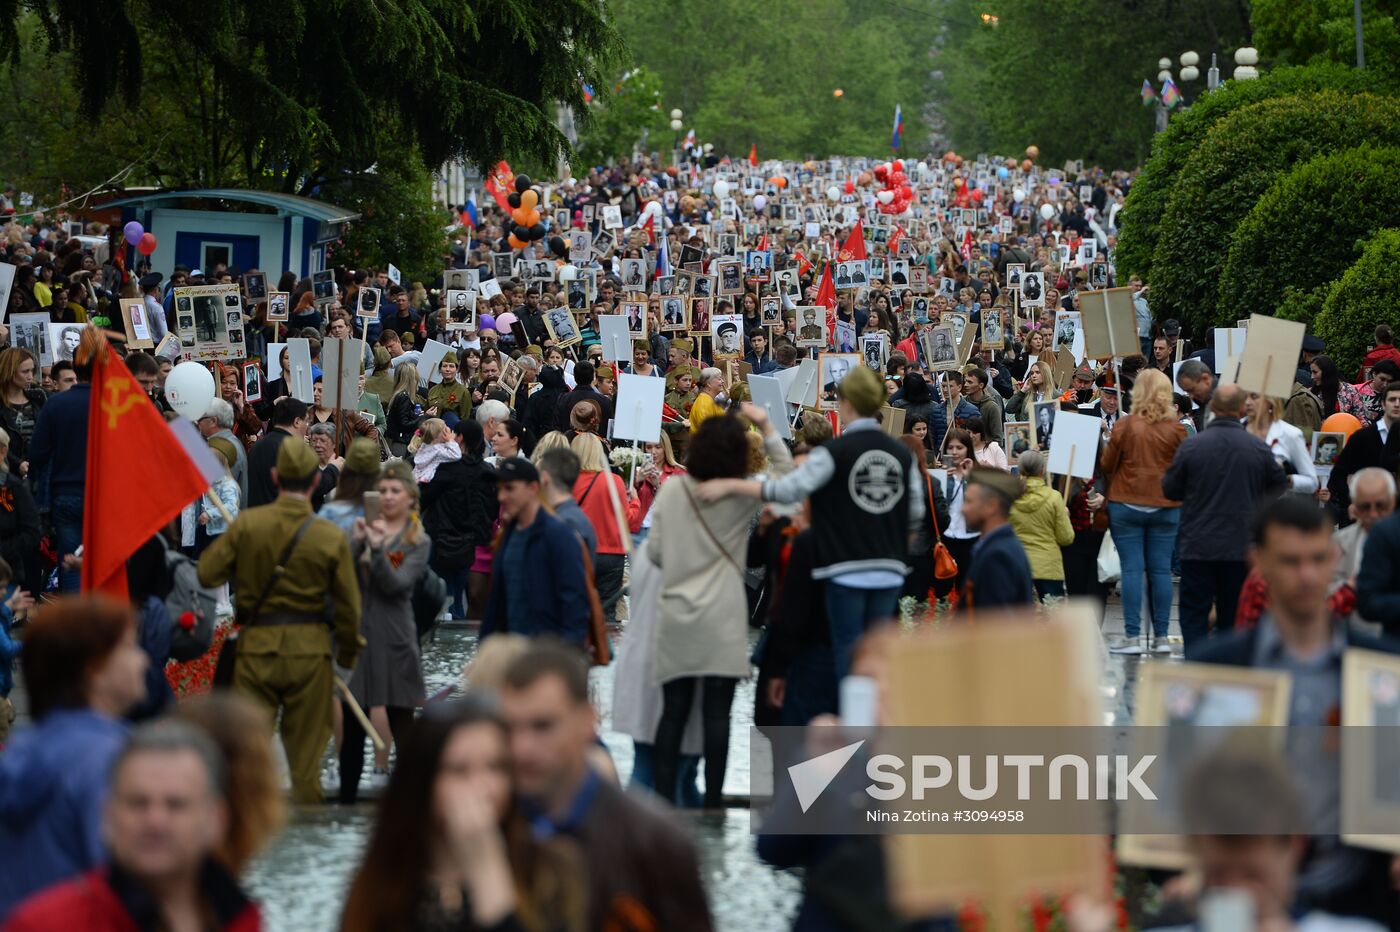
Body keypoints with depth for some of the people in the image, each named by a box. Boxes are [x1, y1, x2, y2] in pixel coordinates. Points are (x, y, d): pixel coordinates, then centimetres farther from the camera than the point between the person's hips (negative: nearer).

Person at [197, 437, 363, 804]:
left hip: (256, 647, 0)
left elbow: (207, 574, -5)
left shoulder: (247, 524, -7)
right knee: (306, 751, 9)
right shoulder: (332, 537, -6)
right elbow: (348, 607, 0)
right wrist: (346, 658, 14)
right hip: (309, 649, 0)